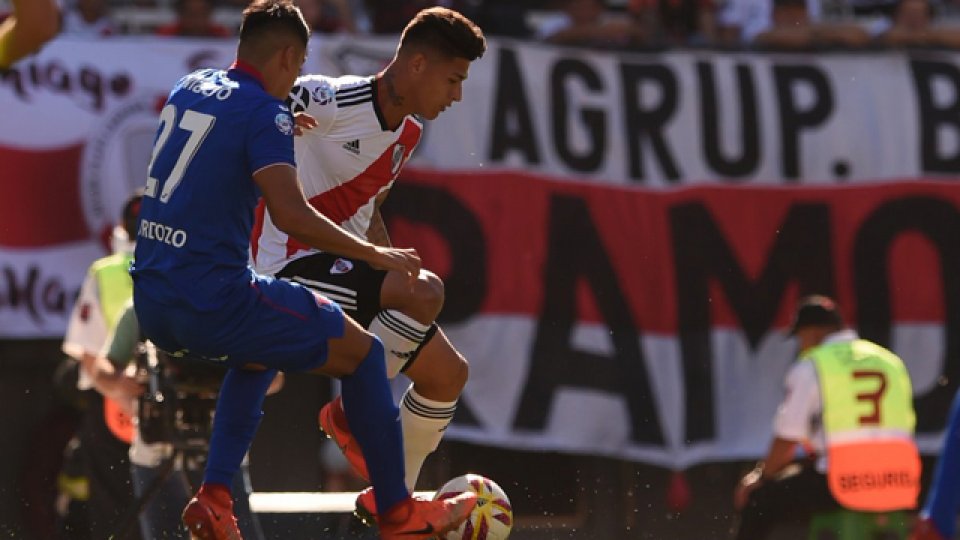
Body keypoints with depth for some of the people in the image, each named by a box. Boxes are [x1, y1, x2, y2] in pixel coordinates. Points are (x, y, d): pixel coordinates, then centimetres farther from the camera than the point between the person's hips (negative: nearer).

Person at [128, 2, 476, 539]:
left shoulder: (190, 88, 13)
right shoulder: (265, 111, -10)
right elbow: (291, 214, -21)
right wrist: (375, 254, -12)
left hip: (151, 301, 8)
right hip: (213, 301, -8)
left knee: (258, 352, 35)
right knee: (363, 352, 8)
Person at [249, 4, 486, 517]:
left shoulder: (406, 134, 10)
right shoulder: (335, 103, -18)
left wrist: (397, 280, 19)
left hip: (342, 269, 9)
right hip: (292, 268, -9)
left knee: (447, 373, 8)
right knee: (428, 290, -29)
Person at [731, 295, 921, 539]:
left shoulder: (809, 366, 1)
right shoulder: (891, 361, 18)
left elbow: (786, 442, 0)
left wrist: (761, 476, 20)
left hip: (841, 483, -6)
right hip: (896, 486, 6)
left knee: (758, 499, 12)